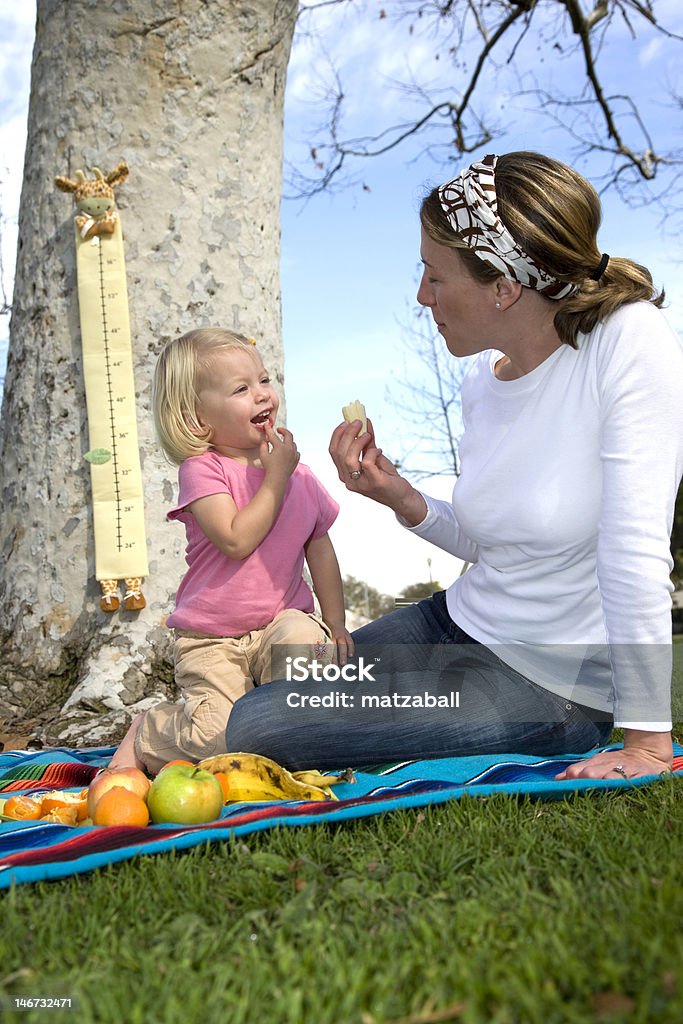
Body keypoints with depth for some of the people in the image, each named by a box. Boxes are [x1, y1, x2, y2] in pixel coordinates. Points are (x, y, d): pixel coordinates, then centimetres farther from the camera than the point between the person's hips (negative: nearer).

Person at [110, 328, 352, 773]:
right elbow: (237, 540, -24)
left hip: (280, 623, 4)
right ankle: (145, 733, 14)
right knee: (220, 736, -18)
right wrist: (276, 477, -18)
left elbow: (320, 549, 12)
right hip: (212, 643, -3)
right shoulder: (201, 469, -11)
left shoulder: (300, 476, 5)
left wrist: (335, 621, 5)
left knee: (304, 637, -32)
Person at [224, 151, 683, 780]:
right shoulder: (483, 381, 0)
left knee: (253, 730, -10)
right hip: (460, 622, 7)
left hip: (550, 682, -6)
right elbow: (486, 543, 9)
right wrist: (400, 498, -8)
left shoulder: (632, 341, -21)